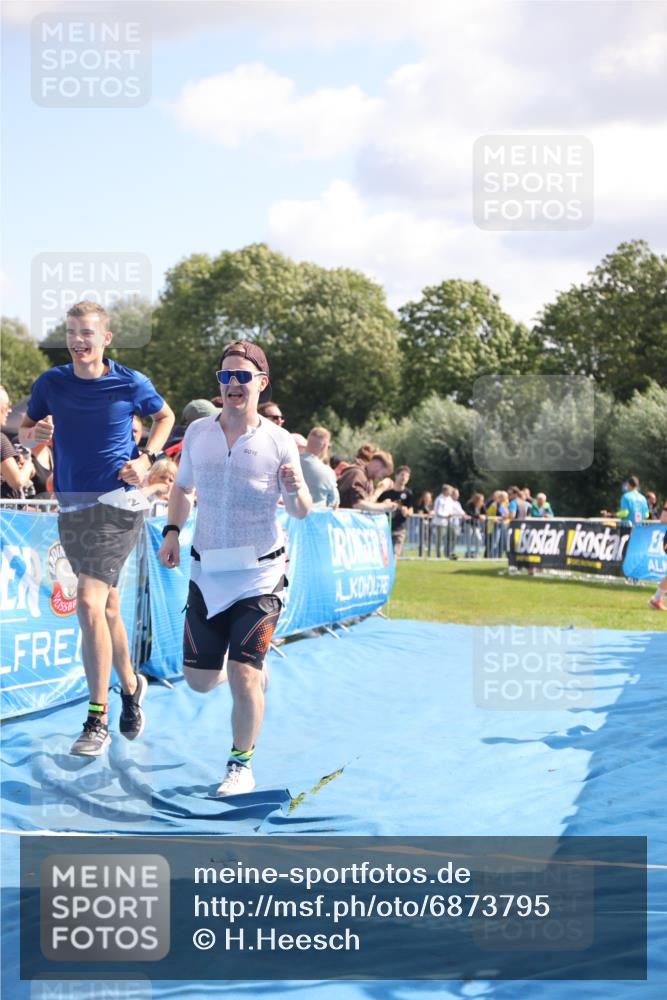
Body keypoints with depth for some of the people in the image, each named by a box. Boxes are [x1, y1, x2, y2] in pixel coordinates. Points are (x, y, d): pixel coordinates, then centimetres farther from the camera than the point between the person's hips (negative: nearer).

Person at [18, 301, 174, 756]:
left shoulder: (131, 383, -5)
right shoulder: (51, 382, 1)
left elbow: (165, 416, 13)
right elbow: (24, 432, 11)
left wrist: (145, 459, -1)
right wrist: (35, 434, -13)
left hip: (118, 502, -4)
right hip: (72, 504, 4)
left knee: (90, 603, -17)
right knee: (108, 605, 16)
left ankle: (97, 722, -12)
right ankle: (130, 686, 39)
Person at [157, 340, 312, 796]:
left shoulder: (279, 441, -8)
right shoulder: (198, 432, 1)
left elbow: (301, 512, 0)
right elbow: (183, 487, 18)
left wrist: (296, 489, -22)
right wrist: (172, 532, 3)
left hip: (260, 575, -4)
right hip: (208, 572, 4)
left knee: (243, 677, -11)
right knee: (199, 680, 9)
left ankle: (241, 766, 11)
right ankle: (254, 670, 44)